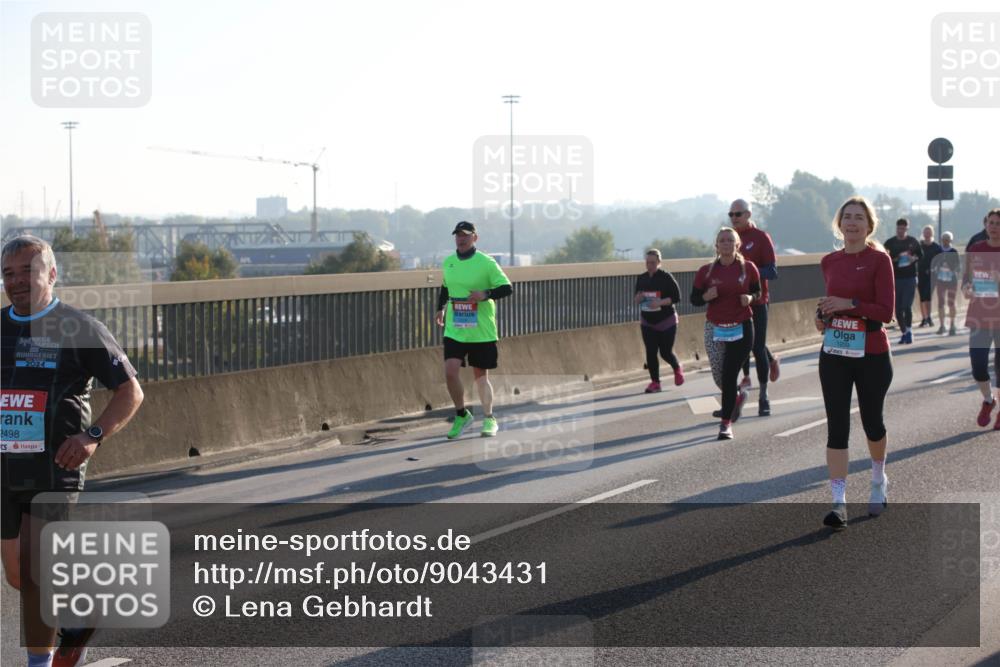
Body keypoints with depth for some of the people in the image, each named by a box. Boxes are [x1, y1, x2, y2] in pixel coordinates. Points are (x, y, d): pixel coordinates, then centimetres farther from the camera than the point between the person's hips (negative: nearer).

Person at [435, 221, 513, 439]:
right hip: (454, 330, 3)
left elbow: (507, 288, -10)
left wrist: (486, 294, -24)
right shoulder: (447, 263, 6)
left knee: (481, 376, 6)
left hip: (481, 331, -3)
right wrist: (441, 307, 13)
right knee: (450, 371, -13)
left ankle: (489, 419, 25)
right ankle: (461, 415, 7)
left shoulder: (486, 263, -8)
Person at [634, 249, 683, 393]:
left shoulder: (666, 277, -13)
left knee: (665, 352, 2)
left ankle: (677, 369, 33)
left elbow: (677, 297, -13)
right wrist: (639, 298, -13)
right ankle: (655, 382, 8)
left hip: (666, 321, -4)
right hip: (647, 322, 4)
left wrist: (661, 302, -27)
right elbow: (637, 299, 11)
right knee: (650, 352, -1)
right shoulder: (641, 278, 1)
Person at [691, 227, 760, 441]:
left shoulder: (748, 268, -3)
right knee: (719, 378, 4)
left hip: (741, 329, -2)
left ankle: (726, 423, 3)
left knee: (730, 376, -7)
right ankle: (738, 396, 40)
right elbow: (694, 298, 4)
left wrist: (750, 298, -12)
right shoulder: (706, 271, -2)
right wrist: (706, 296, -17)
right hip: (715, 329, 2)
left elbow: (757, 292, 10)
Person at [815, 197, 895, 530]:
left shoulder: (879, 260, -9)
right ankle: (839, 503, -6)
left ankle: (879, 483, 40)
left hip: (871, 355, -3)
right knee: (837, 427, -4)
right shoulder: (829, 262, 6)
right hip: (834, 353, 3)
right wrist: (823, 315, 4)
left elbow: (886, 311, -14)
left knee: (871, 422, 14)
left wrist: (850, 304, -22)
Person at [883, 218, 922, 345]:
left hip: (910, 278, -1)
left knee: (907, 306, -13)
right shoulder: (890, 243, 4)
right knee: (898, 308, 3)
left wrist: (914, 258, -8)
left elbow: (920, 255, 13)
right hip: (895, 278, 1)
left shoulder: (913, 242, 5)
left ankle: (909, 331, 2)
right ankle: (904, 333, 15)